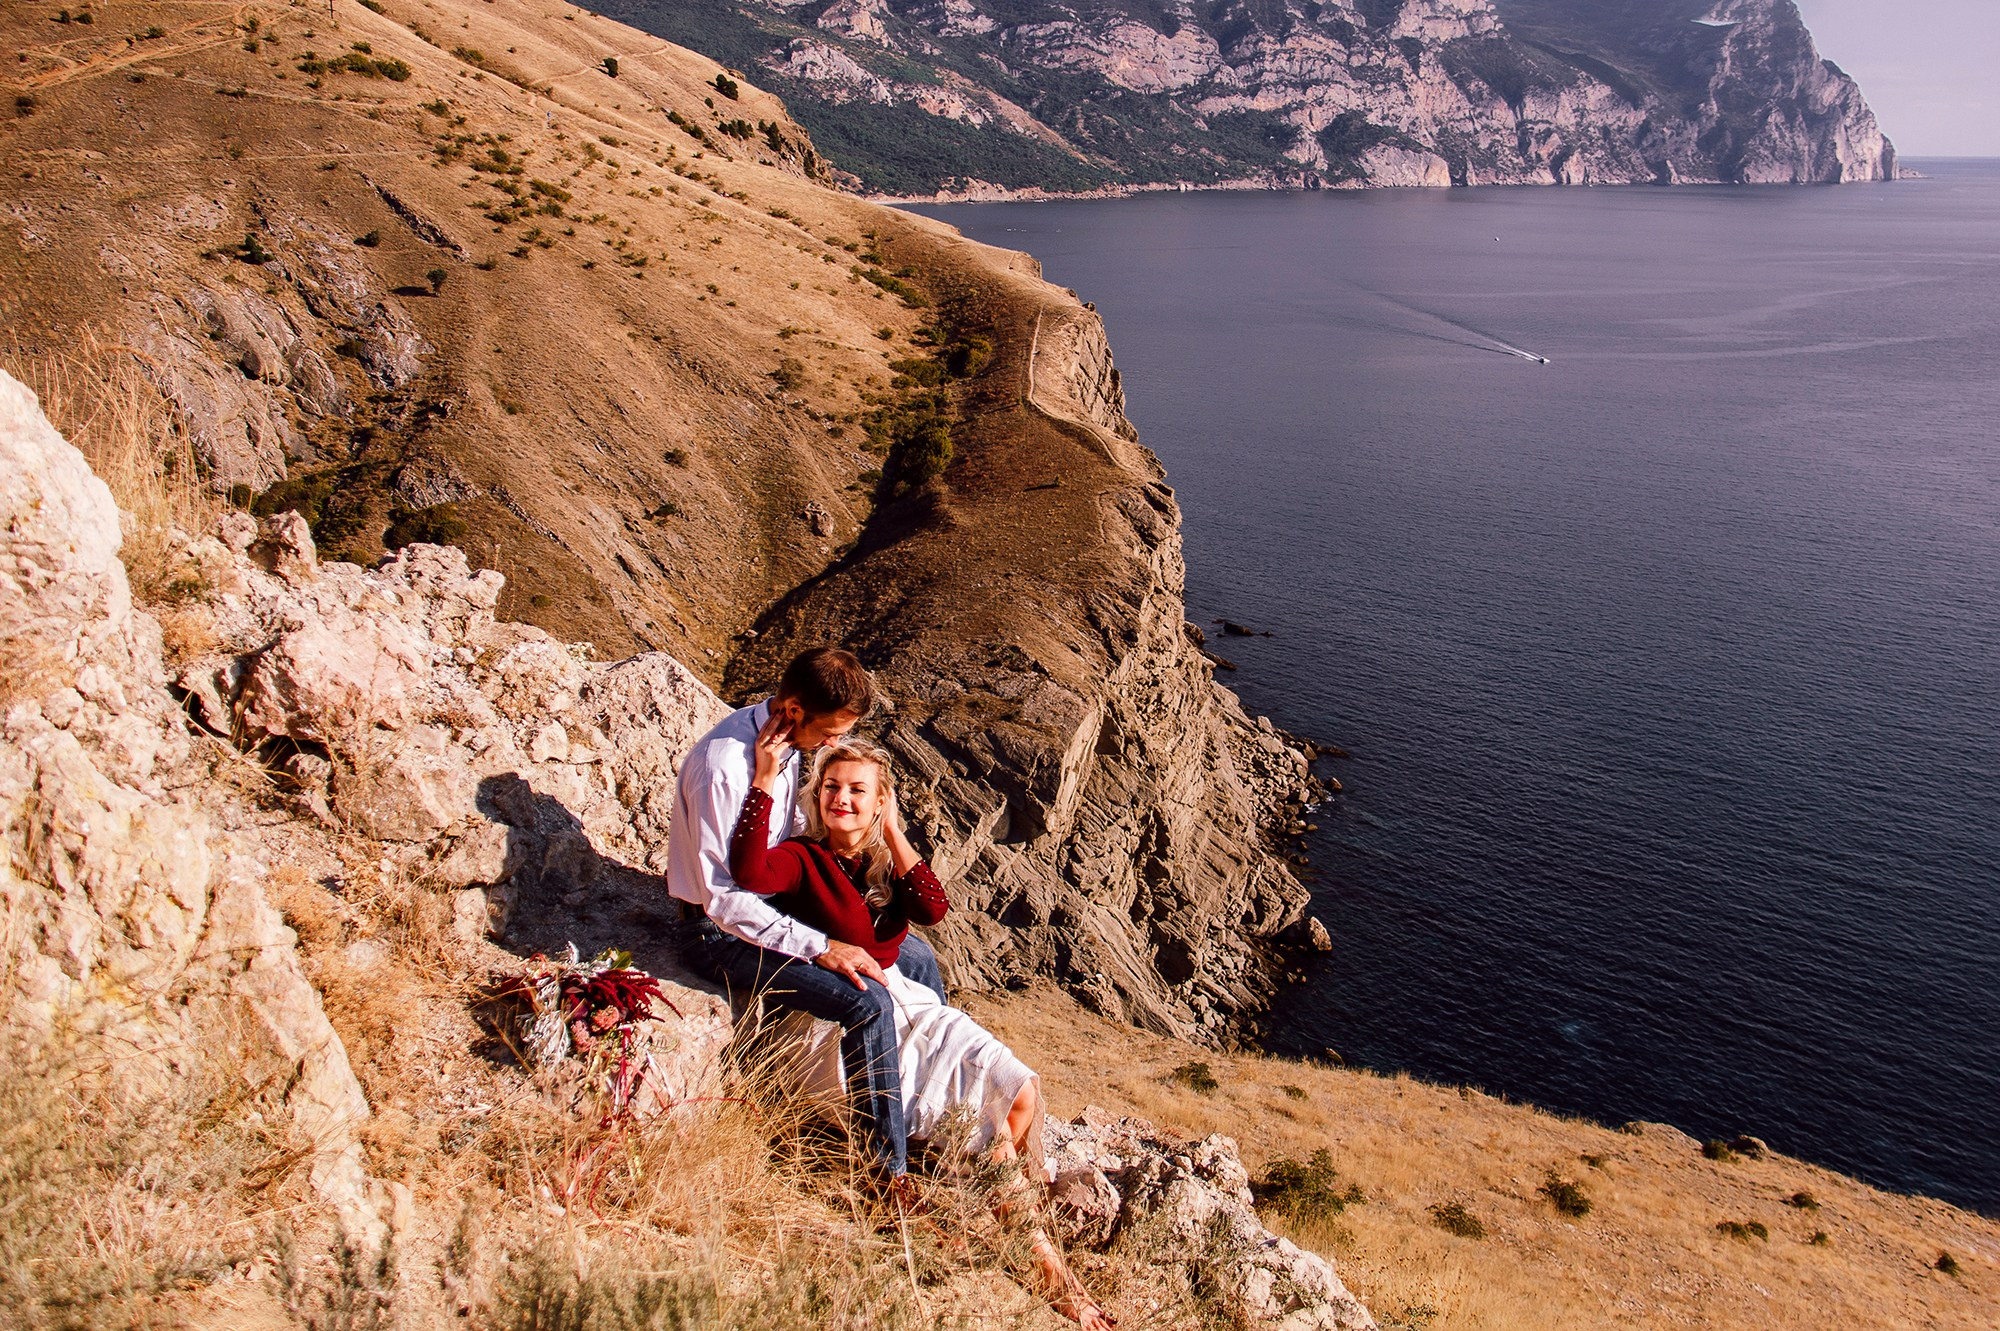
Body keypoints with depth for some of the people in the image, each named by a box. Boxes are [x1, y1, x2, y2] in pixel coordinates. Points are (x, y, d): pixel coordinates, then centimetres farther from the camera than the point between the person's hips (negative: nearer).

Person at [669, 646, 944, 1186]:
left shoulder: (785, 738, -1)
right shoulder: (724, 766, -29)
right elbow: (725, 899, -29)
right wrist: (822, 948, -28)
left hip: (774, 905, 9)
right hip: (722, 933, -9)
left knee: (918, 958, 9)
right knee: (868, 1001, -25)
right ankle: (890, 1173, -10)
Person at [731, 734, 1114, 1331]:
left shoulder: (886, 861, 10)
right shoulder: (803, 858, -8)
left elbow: (933, 908, -11)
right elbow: (750, 873, -33)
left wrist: (893, 834, -12)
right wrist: (766, 780, -35)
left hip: (907, 1002, 7)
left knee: (1020, 1090, -5)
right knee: (967, 1125, -15)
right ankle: (1040, 1256, 5)